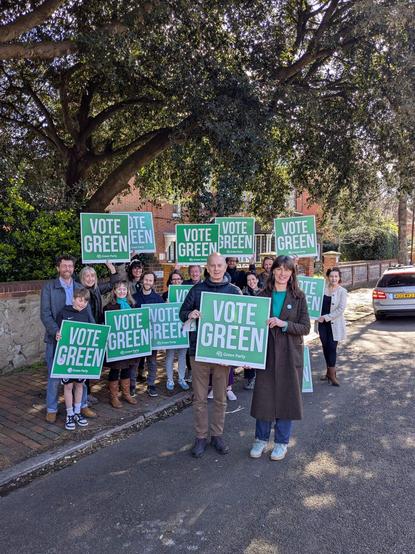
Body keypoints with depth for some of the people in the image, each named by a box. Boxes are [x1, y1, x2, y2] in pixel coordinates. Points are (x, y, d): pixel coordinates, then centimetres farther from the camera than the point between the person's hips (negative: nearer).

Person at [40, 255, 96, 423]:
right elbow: (45, 314, -9)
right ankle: (51, 409, 23)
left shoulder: (80, 288, 7)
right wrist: (56, 332, -23)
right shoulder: (48, 287, -2)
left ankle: (82, 405, 27)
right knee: (54, 376, 6)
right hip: (56, 338, -3)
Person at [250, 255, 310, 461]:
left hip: (290, 354, -1)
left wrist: (283, 324, -21)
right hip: (266, 352, 1)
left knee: (286, 397, 8)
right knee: (263, 396, 7)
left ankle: (282, 441, 25)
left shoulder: (298, 297, -2)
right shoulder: (264, 295, 2)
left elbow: (306, 328, -6)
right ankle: (261, 439, 26)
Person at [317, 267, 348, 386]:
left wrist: (326, 317, -15)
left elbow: (341, 309, -12)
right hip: (322, 323, 4)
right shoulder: (323, 288, 3)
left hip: (335, 324, -4)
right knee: (325, 347, 9)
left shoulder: (342, 291, -6)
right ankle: (330, 372, 23)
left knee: (332, 347, -4)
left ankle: (331, 374, 8)